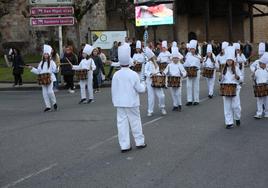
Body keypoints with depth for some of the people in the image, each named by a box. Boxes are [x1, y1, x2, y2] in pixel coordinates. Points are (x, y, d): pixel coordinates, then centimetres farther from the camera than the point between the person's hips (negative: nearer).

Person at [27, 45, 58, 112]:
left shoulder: (51, 62, 0)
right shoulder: (41, 63, 14)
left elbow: (55, 70, -7)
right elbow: (38, 71, 17)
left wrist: (57, 67, -27)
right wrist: (32, 68, 8)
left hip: (50, 78, -5)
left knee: (50, 91, -16)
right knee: (45, 93, 3)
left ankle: (54, 103, 9)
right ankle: (48, 106, 10)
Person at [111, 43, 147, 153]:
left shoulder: (116, 75, -4)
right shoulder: (133, 74, -11)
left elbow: (113, 90, 2)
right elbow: (140, 89, -7)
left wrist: (115, 101, 14)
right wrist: (143, 85, 15)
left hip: (120, 103, 2)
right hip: (132, 103, -2)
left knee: (122, 123, 4)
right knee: (135, 122, 9)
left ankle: (124, 145, 5)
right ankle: (139, 142, 19)